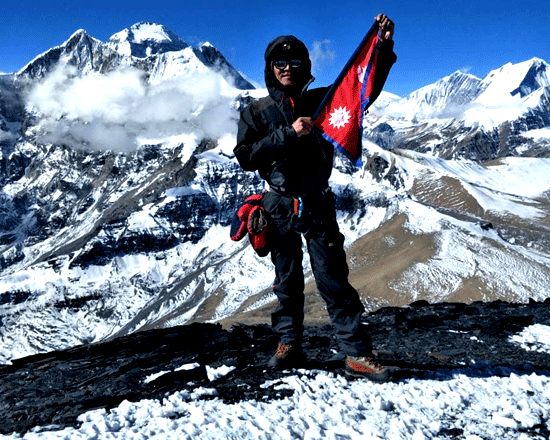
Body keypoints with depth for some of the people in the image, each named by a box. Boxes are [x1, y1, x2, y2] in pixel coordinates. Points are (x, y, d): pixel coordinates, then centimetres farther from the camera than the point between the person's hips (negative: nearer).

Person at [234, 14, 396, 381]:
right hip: (280, 206, 1)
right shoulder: (256, 113, 5)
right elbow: (246, 156, -8)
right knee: (287, 280, 9)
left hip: (318, 204, 0)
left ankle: (357, 354, 1)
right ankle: (289, 344, 24)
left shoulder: (321, 101, 8)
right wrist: (289, 133, -16)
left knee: (333, 279, -4)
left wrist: (384, 46, -6)